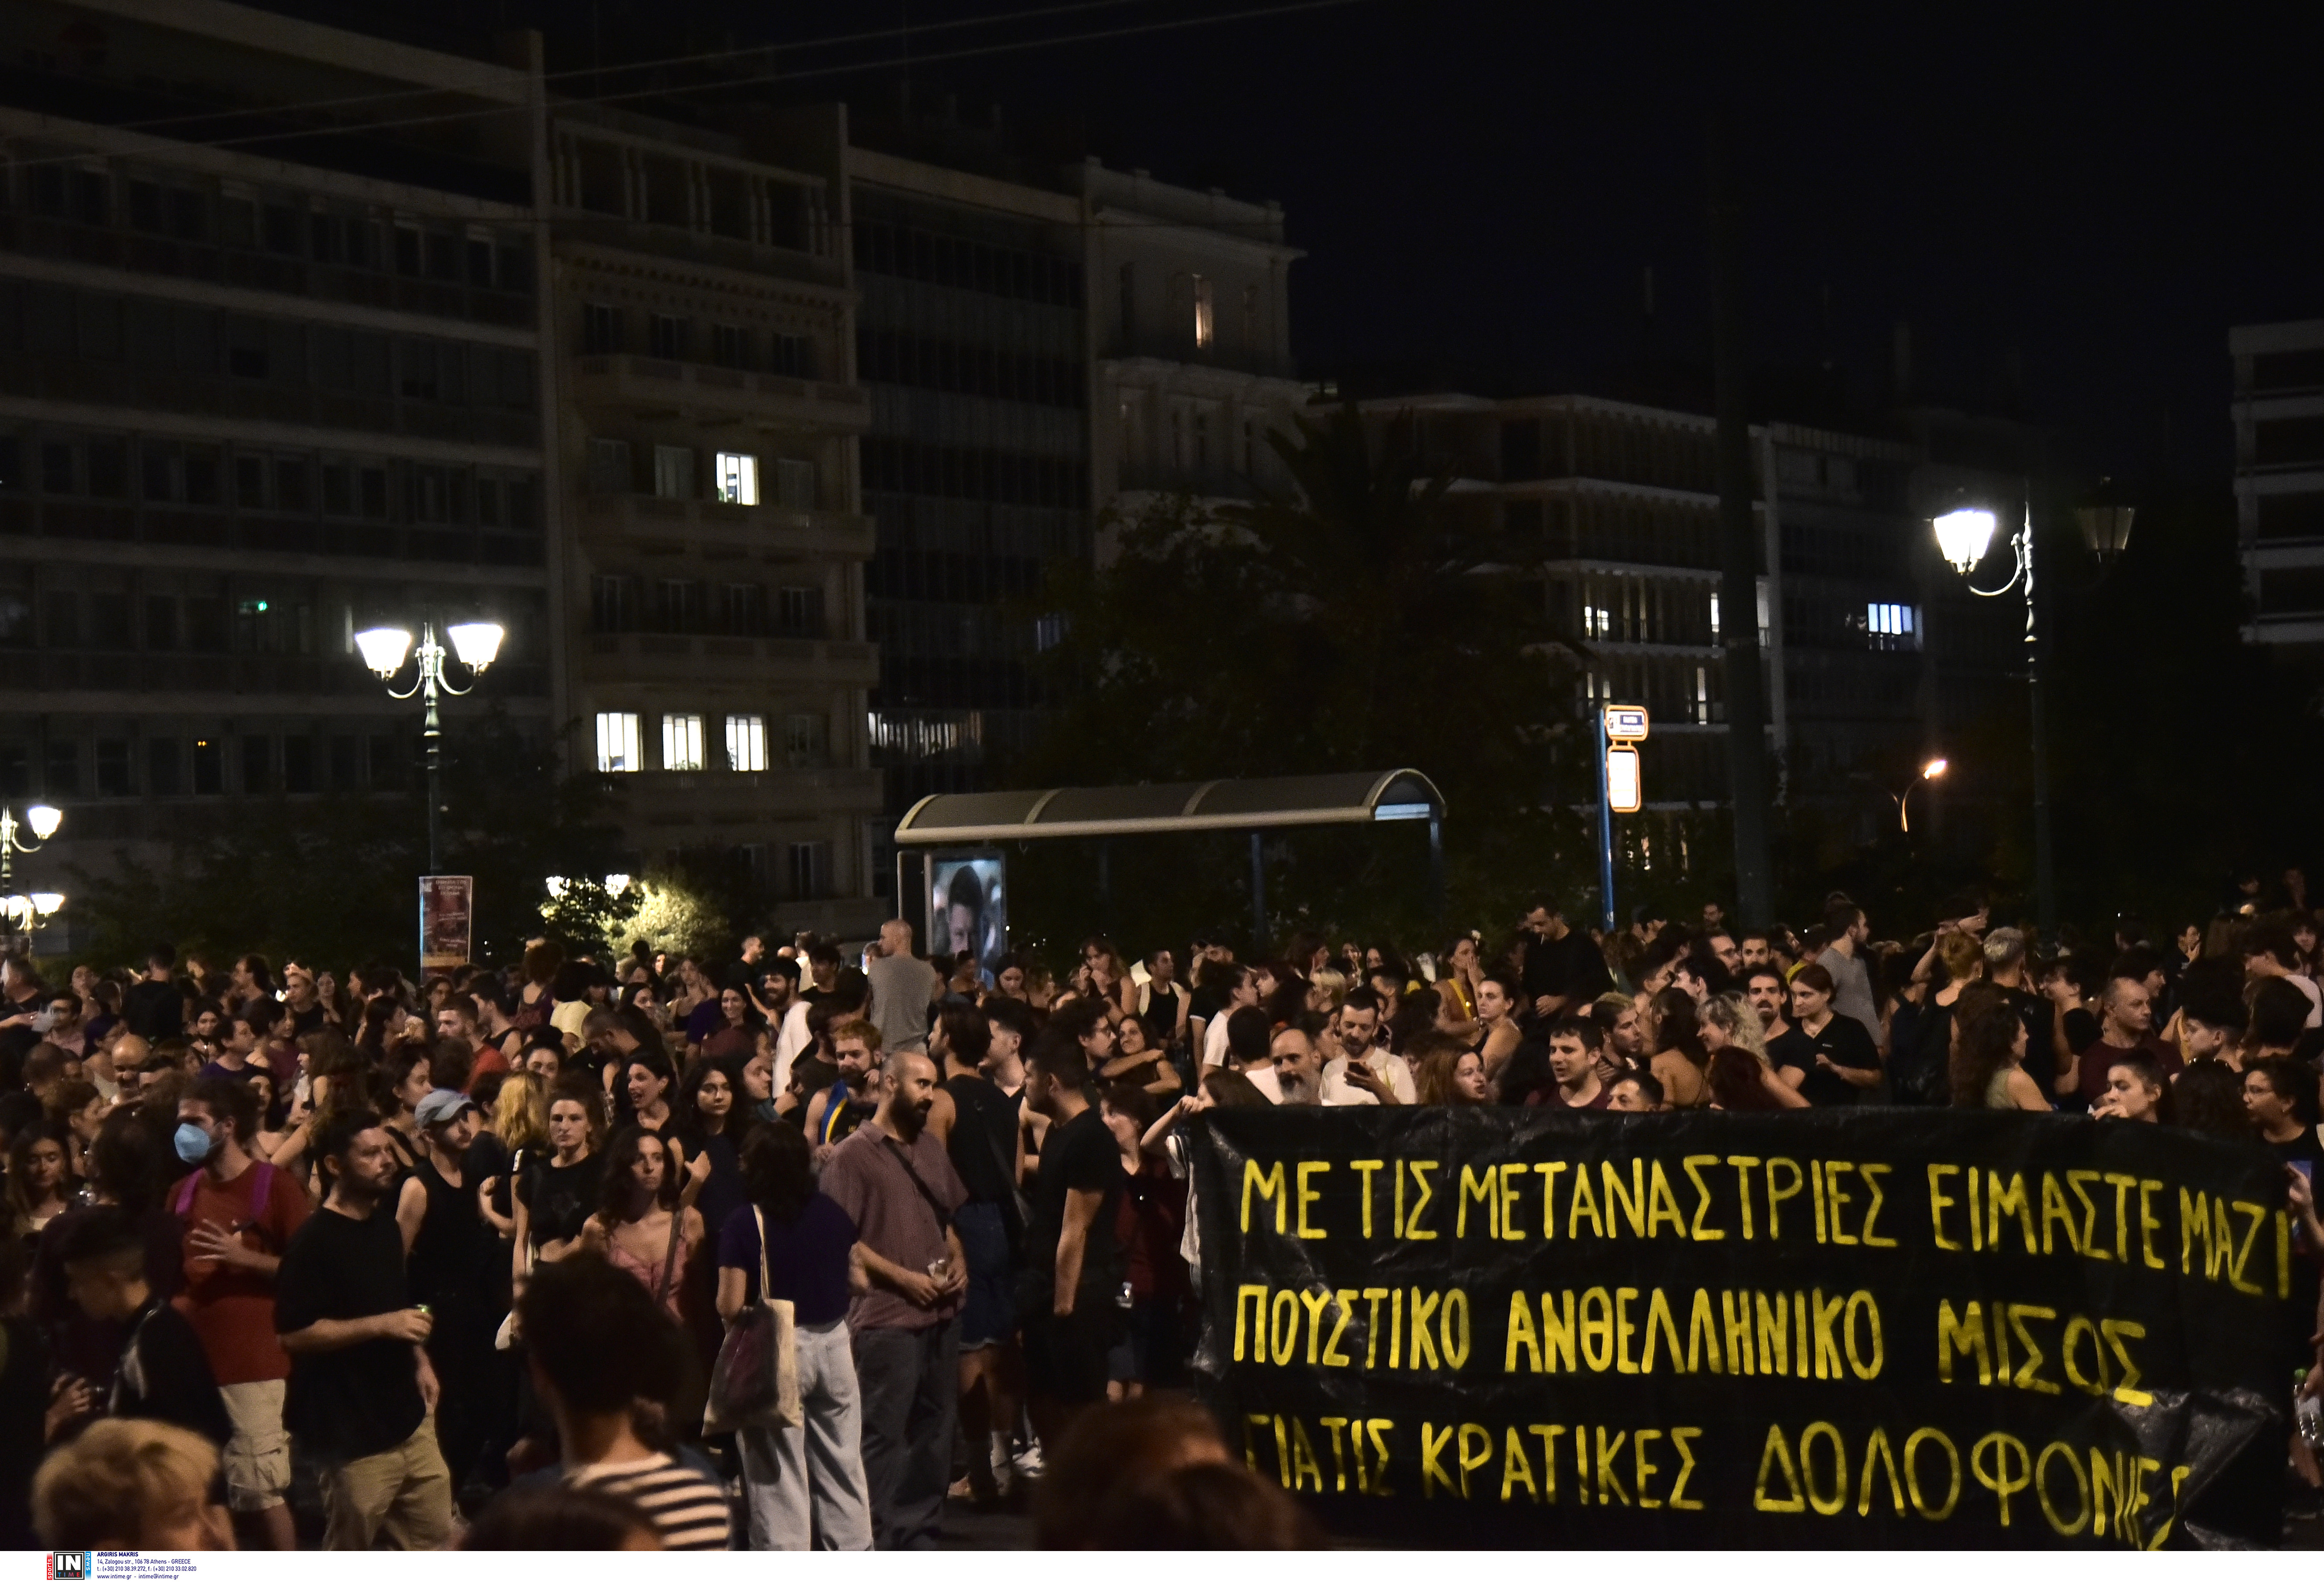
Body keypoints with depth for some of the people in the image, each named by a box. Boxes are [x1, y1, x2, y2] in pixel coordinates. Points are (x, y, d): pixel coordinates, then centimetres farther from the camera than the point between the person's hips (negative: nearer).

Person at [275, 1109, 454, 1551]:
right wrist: (382, 1325, -23)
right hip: (353, 1434, -8)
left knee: (436, 1544, 11)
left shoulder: (385, 1224, 11)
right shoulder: (314, 1241, -16)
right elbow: (293, 1333, -21)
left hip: (408, 1419, 8)